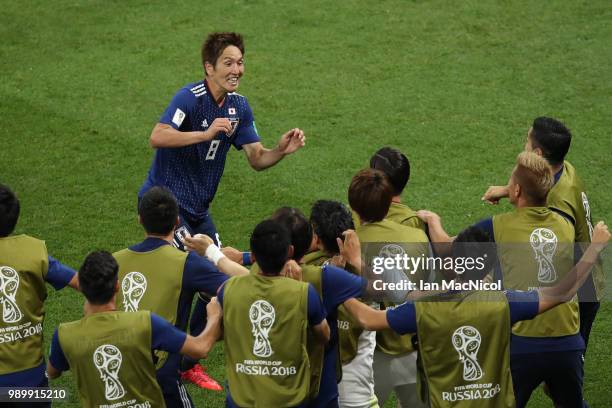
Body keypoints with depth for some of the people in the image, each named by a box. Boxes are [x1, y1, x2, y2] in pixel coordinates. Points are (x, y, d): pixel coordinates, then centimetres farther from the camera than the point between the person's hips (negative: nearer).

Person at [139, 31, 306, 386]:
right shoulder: (190, 98, -19)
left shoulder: (239, 107, 5)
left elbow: (257, 159, 5)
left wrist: (281, 151, -15)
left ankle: (187, 361, 21)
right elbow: (157, 138, -33)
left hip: (197, 208, 8)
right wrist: (206, 133, -40)